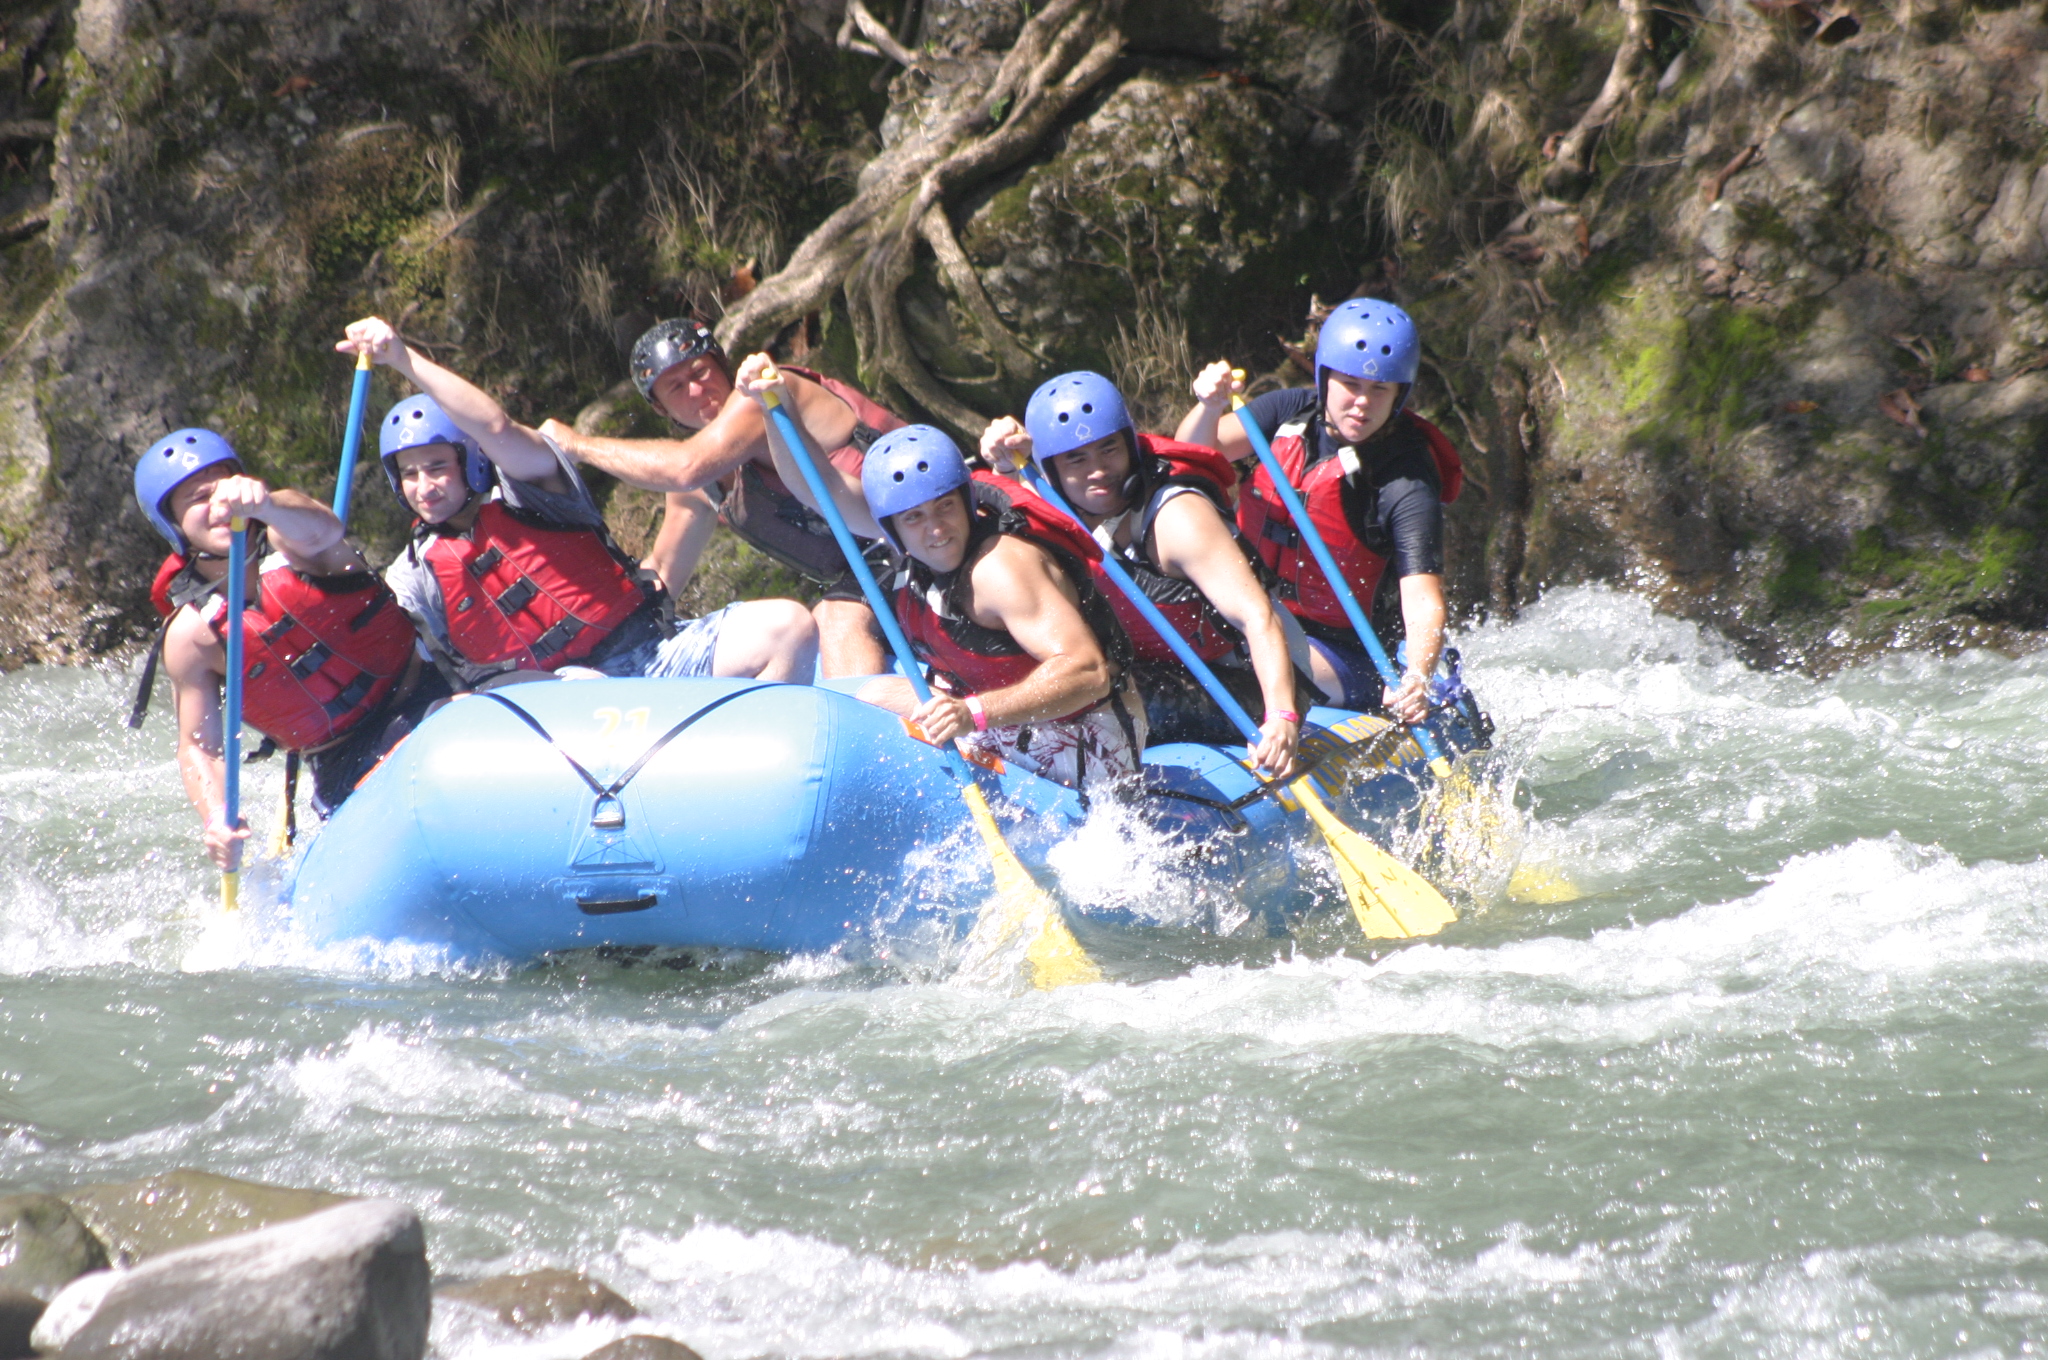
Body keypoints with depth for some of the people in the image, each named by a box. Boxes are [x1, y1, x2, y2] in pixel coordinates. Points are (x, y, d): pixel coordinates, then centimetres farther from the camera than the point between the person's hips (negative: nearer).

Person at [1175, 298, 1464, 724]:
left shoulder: (1406, 486, -17)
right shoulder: (1295, 411, 1)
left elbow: (1423, 601, -26)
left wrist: (1417, 680, -46)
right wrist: (1210, 407, -29)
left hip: (1325, 648, -6)